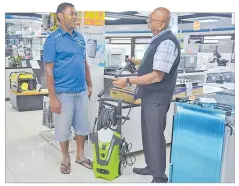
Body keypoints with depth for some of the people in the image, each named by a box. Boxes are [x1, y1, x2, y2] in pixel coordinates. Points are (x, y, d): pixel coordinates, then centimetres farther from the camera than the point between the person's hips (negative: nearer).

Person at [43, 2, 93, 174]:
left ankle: (80, 155, 33)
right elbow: (49, 70, -12)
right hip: (63, 93, -5)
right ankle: (66, 158, 29)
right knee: (63, 128, 8)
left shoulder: (80, 37, 8)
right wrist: (53, 97, -15)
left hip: (81, 92, 6)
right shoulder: (53, 39, -9)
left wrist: (89, 85, 13)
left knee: (82, 125, 15)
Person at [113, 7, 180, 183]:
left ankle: (160, 177, 15)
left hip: (157, 98, -10)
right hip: (149, 96, 10)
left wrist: (128, 81, -24)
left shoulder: (167, 43, -23)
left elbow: (157, 76, -26)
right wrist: (137, 61, 35)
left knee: (155, 135, -1)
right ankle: (151, 167, 36)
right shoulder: (159, 39, 8)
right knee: (148, 133, 19)